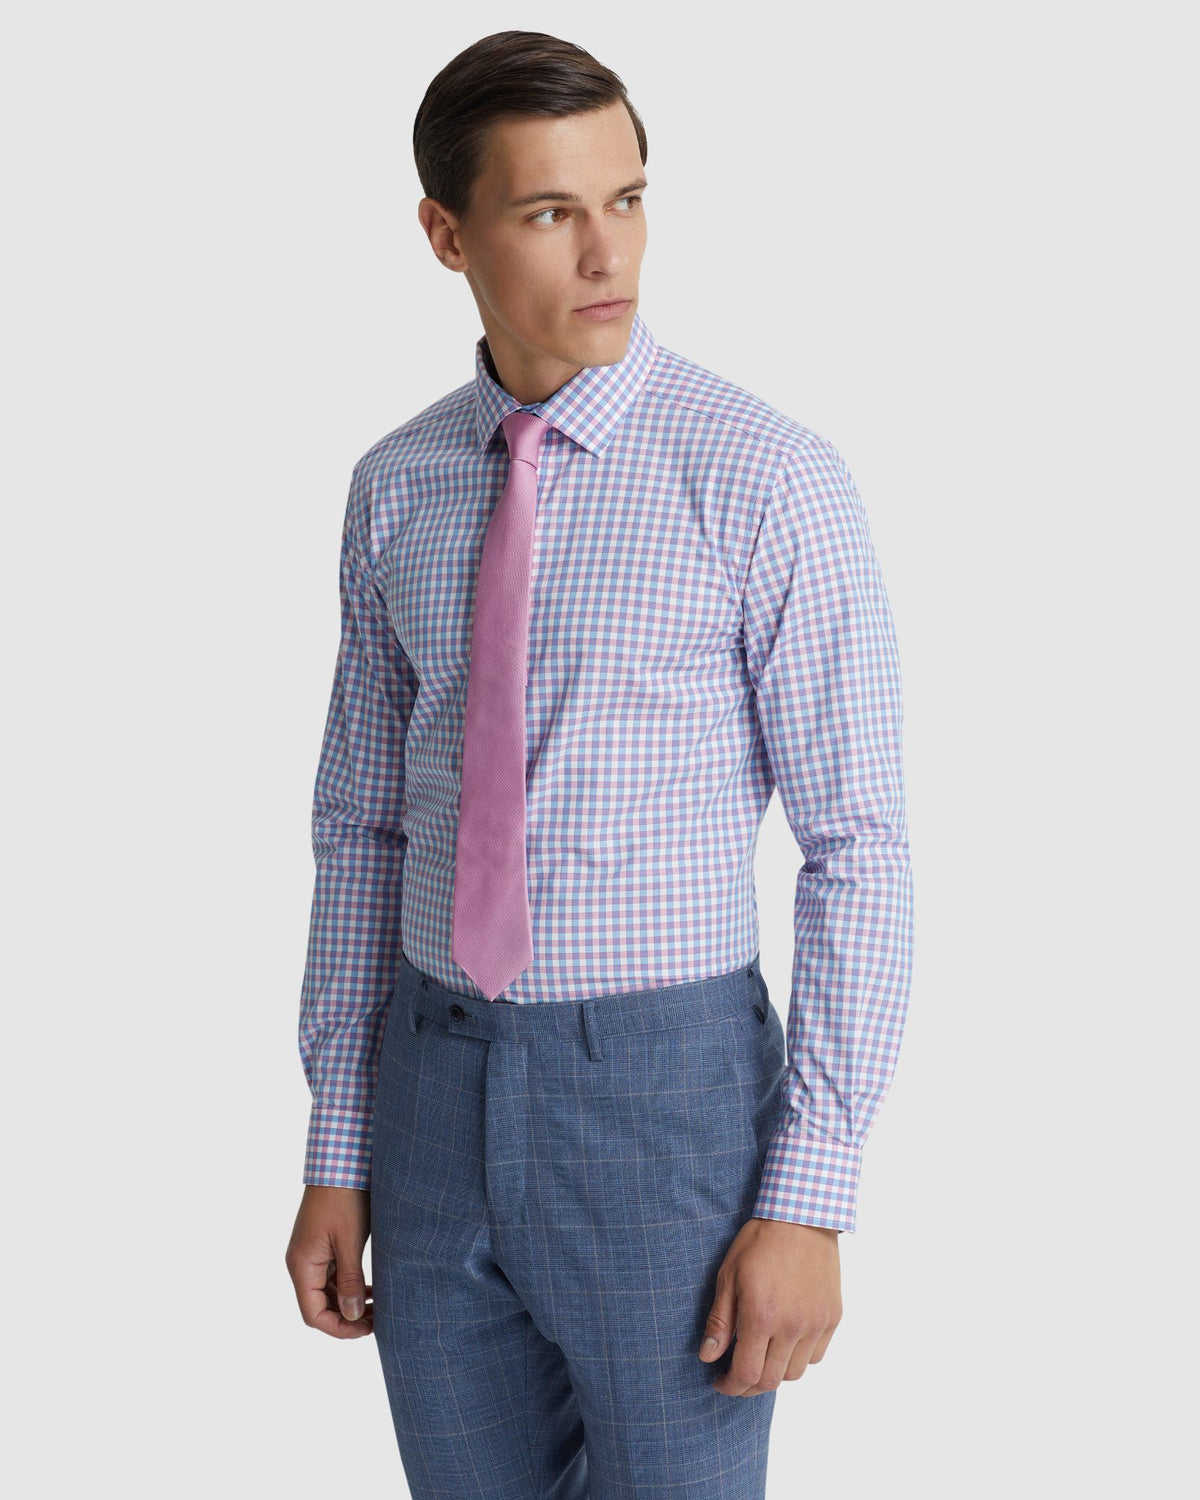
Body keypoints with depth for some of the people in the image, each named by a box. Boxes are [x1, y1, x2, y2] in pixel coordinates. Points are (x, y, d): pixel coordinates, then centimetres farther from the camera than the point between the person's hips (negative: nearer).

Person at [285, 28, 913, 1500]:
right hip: (439, 1098, 5)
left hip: (671, 1101, -5)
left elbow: (858, 847, -11)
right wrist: (336, 1157, 8)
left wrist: (808, 1204, -15)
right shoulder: (396, 490, 5)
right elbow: (365, 826, 10)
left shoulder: (767, 478, -12)